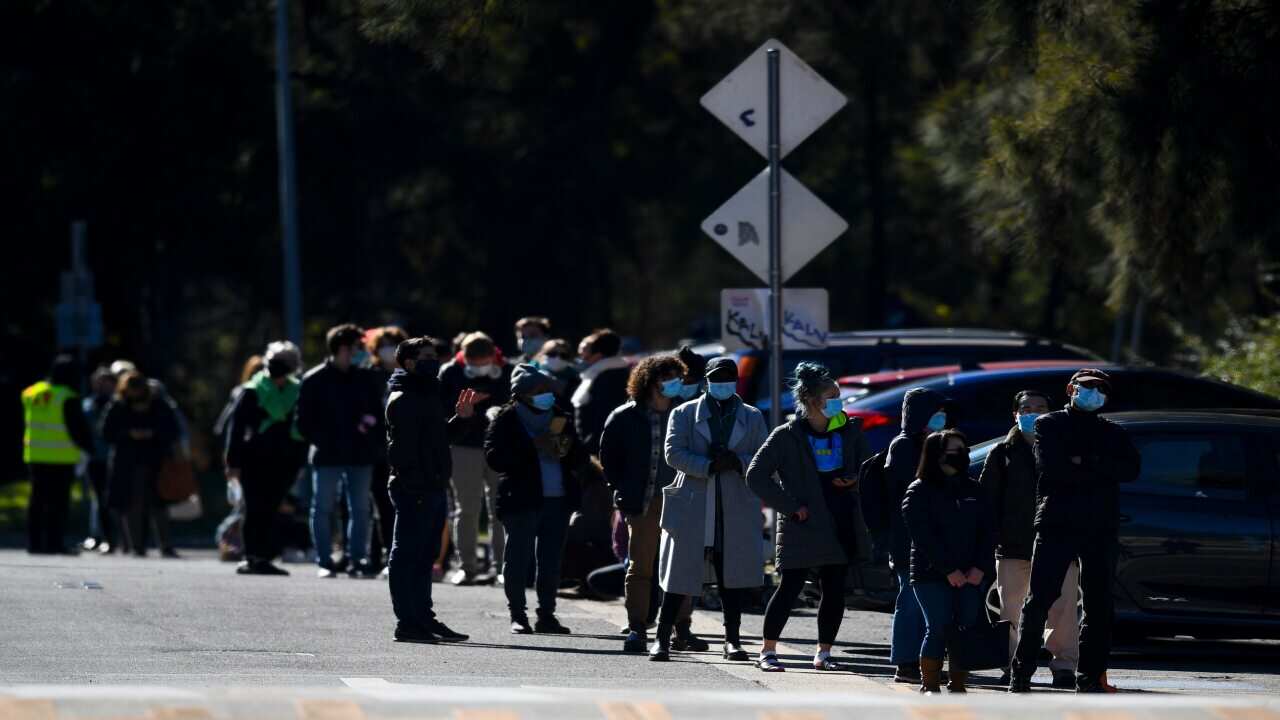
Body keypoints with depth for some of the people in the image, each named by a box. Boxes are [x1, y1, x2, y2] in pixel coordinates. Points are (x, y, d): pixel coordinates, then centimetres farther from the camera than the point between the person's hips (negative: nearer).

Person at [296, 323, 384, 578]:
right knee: (323, 509, 1)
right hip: (327, 456, -3)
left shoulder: (363, 378, 9)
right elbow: (304, 421, -1)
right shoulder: (314, 380, -1)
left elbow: (378, 413, 14)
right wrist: (321, 441, -12)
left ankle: (357, 559, 11)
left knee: (360, 509, 4)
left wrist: (371, 439, -4)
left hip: (360, 455, 3)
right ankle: (324, 562, 6)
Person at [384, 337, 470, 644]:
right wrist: (412, 485, -24)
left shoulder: (427, 395, 20)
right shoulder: (402, 400, -12)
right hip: (415, 491, -10)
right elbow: (401, 449, -19)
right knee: (406, 557, -6)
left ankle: (424, 619, 21)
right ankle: (407, 622, -5)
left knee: (424, 558, 14)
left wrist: (461, 418, 16)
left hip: (434, 489, 10)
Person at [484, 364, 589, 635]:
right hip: (521, 500, -5)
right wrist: (533, 447, -18)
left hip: (557, 500, 5)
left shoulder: (559, 418, 16)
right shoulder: (506, 421, 0)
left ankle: (546, 614, 12)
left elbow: (579, 460, 19)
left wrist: (568, 448, -5)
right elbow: (495, 458, -13)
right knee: (519, 559, -2)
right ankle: (517, 615, 4)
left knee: (551, 562, 5)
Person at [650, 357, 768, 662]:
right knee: (681, 573, -2)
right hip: (693, 509, -2)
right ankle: (662, 639, 2)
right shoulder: (685, 414, 9)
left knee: (733, 577, 2)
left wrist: (736, 462, -12)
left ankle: (732, 640, 8)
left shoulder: (752, 418, 14)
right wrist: (710, 466, -16)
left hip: (736, 509, 2)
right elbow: (673, 452, -4)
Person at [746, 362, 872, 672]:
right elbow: (756, 475, -4)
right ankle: (768, 651, 4)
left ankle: (823, 652, 15)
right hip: (802, 527, -4)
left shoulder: (850, 431, 7)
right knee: (790, 588, -5)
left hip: (840, 527, 4)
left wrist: (854, 481, -6)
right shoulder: (787, 436, -5)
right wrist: (790, 506, -8)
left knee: (834, 591, 4)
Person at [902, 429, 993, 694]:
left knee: (969, 628, -5)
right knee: (938, 629, -12)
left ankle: (958, 685, 3)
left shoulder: (972, 490, 15)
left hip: (970, 576, 4)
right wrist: (950, 570, -16)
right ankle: (929, 686, -2)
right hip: (931, 573, -4)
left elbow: (985, 531, 10)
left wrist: (980, 567, -6)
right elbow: (924, 536, -10)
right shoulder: (919, 492, -1)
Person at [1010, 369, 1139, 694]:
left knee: (1099, 605, 2)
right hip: (1056, 521, -3)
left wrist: (1084, 463, -10)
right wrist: (1097, 471, -8)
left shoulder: (1113, 433, 18)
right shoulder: (1049, 425, 9)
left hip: (1101, 528, 3)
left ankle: (1090, 677, 7)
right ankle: (1021, 675, -1)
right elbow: (1049, 467, -10)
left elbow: (1131, 469, -2)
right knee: (1039, 600, -6)